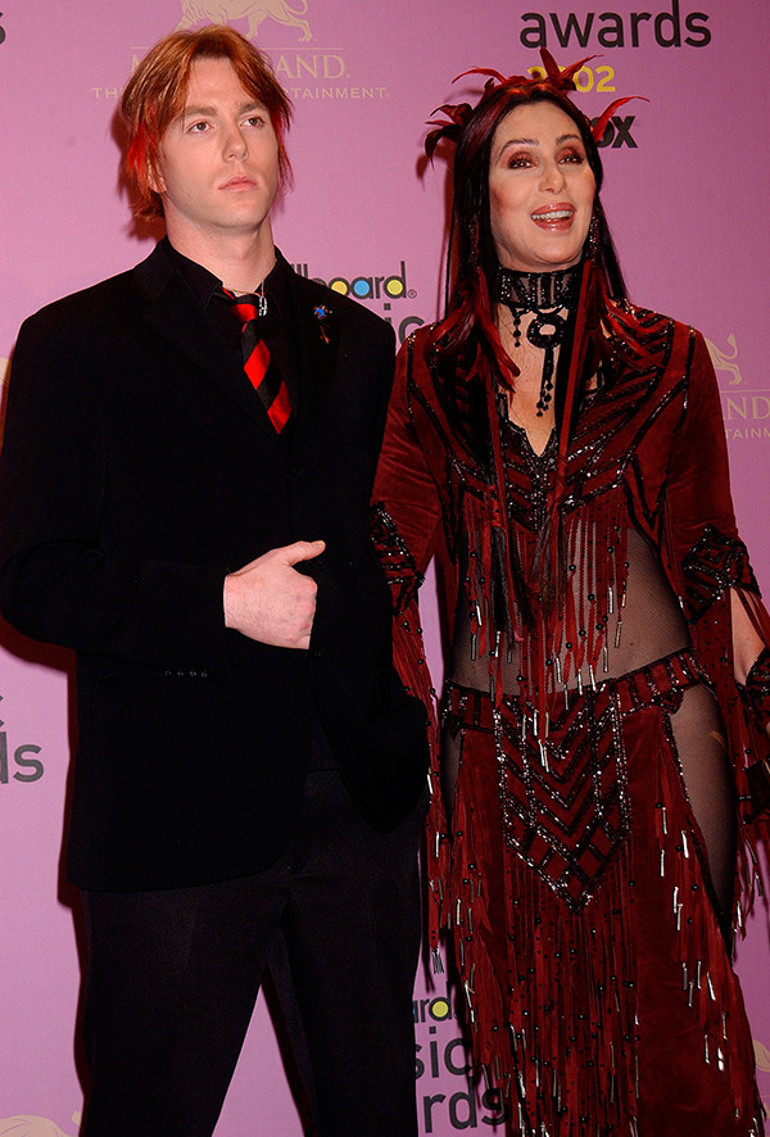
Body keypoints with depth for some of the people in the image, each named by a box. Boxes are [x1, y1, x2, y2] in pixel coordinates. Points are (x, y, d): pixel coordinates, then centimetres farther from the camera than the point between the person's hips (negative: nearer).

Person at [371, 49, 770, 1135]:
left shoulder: (664, 355, 2)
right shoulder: (434, 366, 4)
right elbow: (392, 547, -1)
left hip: (656, 726, -1)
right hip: (499, 747, 1)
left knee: (675, 1019, 5)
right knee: (538, 1024, 12)